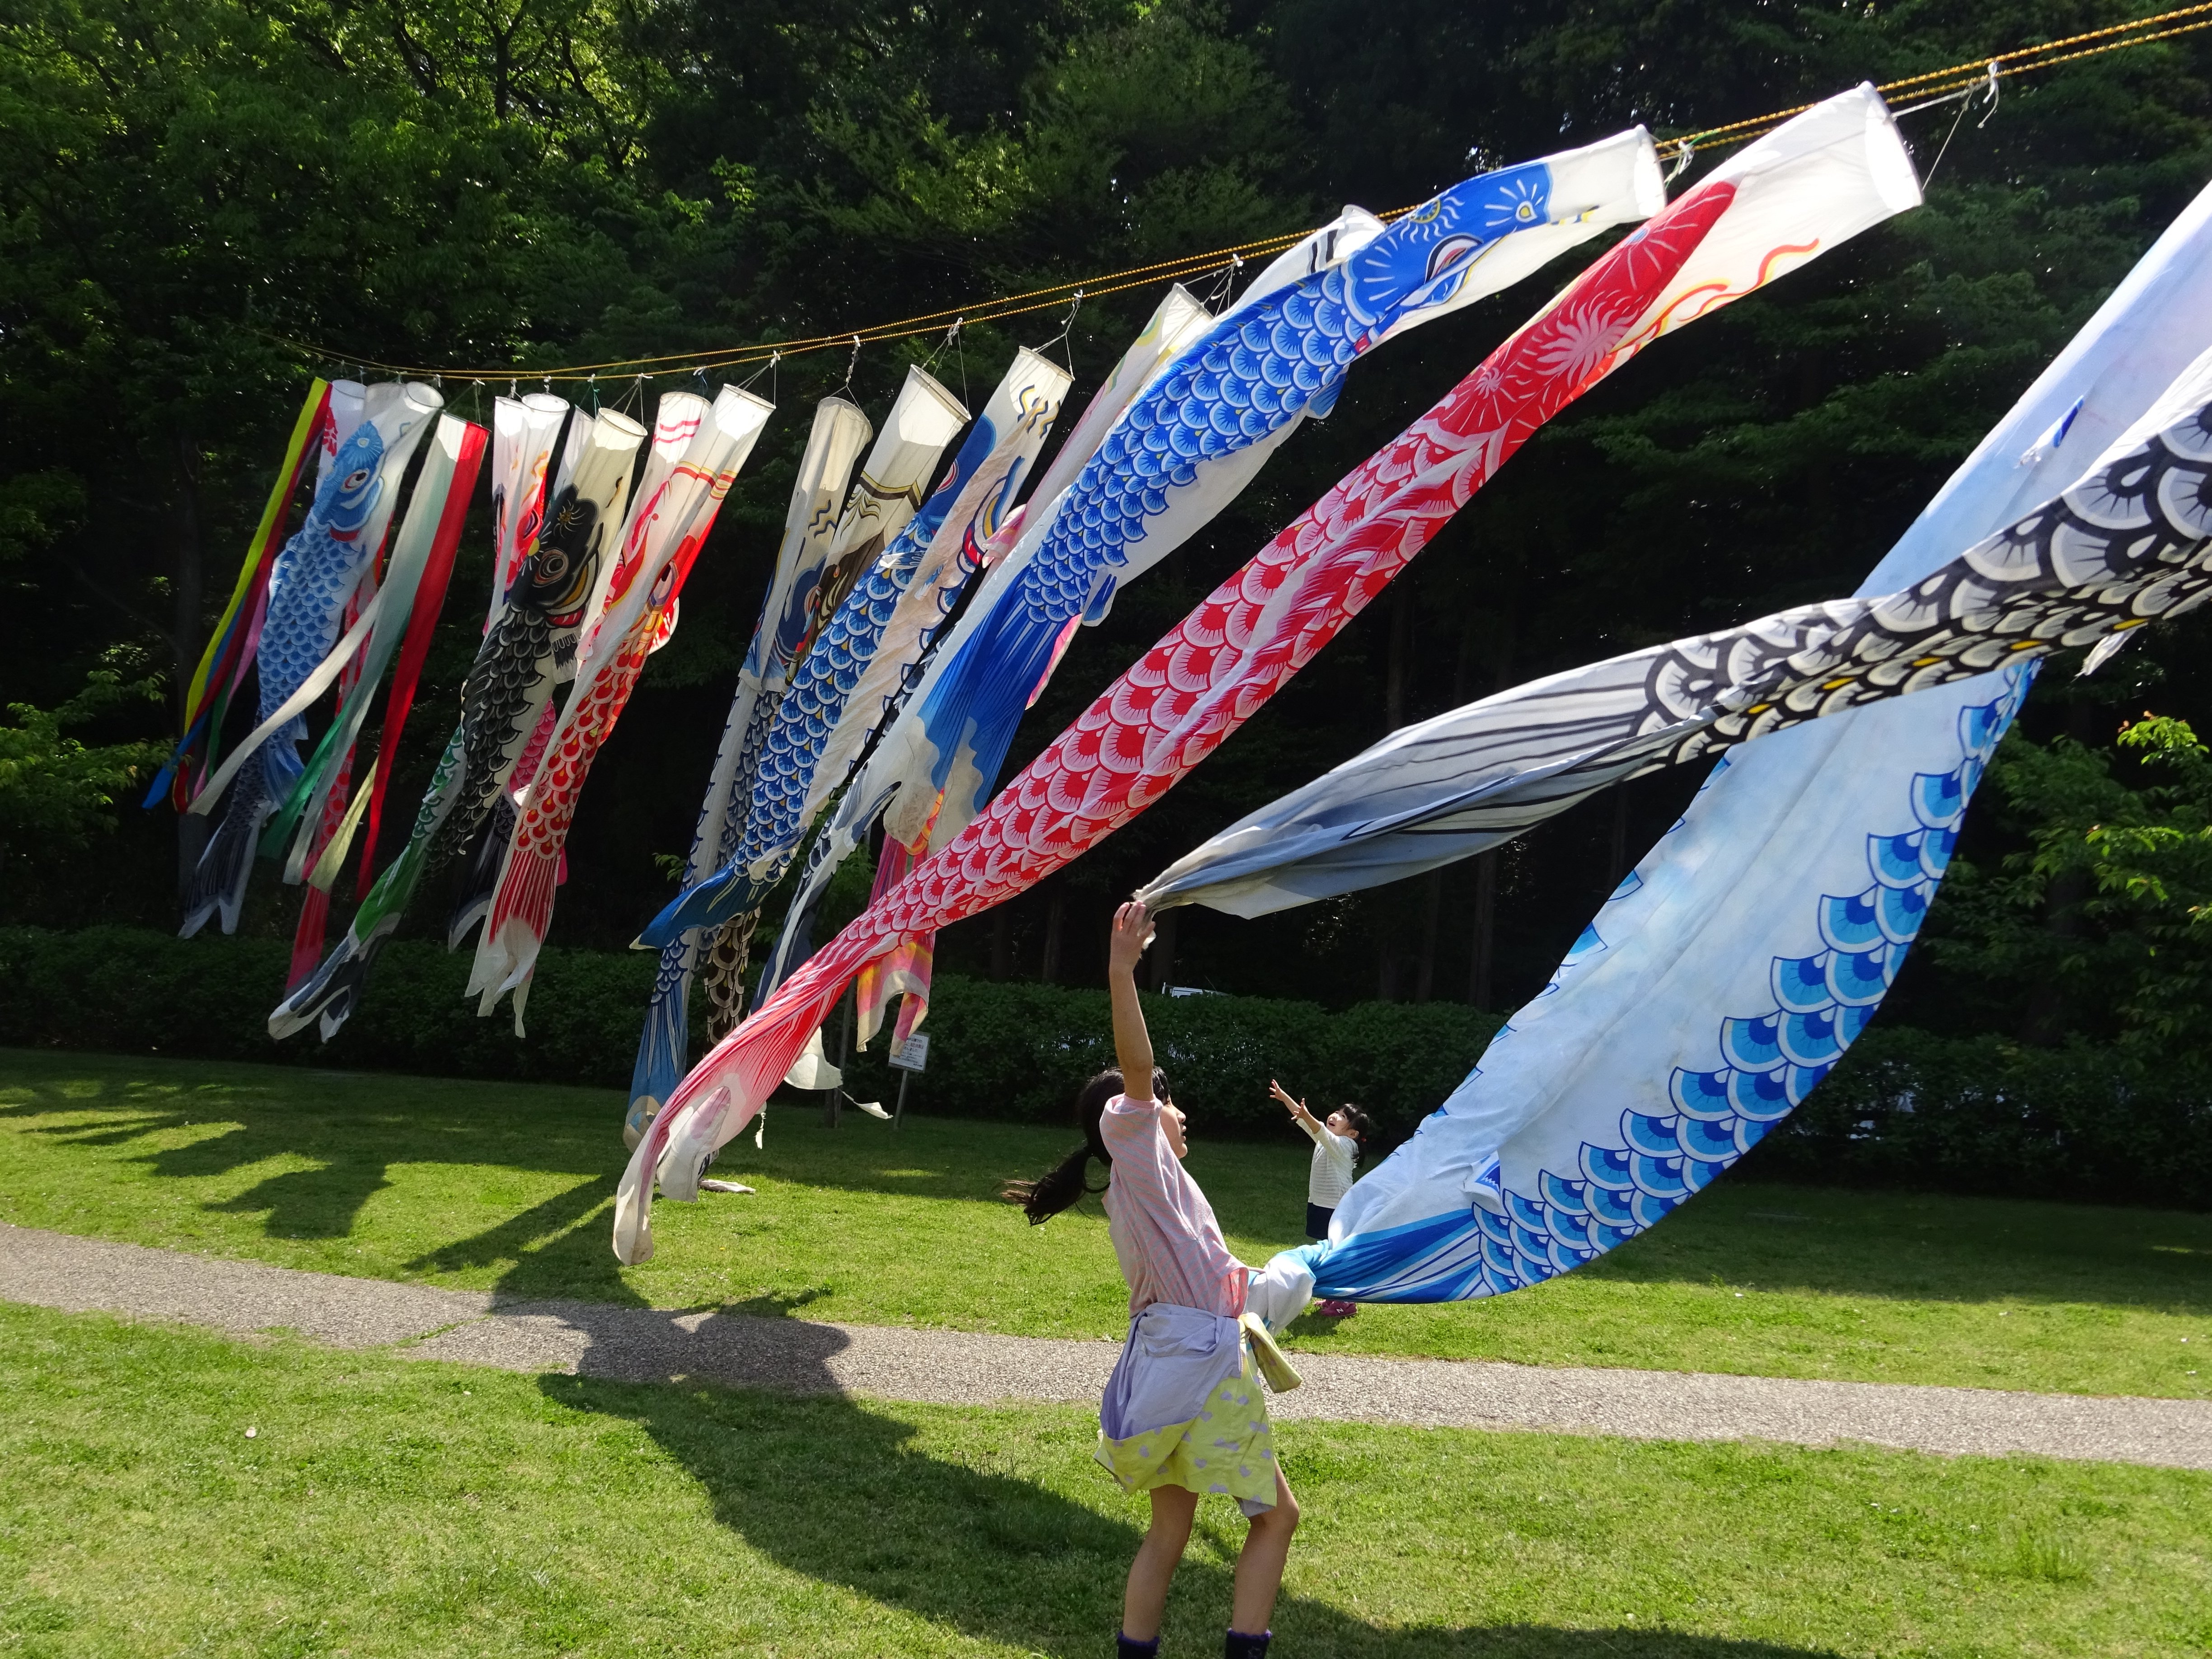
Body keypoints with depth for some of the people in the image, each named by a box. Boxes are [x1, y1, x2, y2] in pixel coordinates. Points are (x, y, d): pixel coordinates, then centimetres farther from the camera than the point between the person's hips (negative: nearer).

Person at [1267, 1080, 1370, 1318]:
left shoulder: (1344, 1146, -18)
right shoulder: (1325, 1140, 7)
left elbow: (1321, 1131, -38)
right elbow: (1303, 1120, 9)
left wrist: (1306, 1116, -55)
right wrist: (1284, 1097, 2)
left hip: (1337, 1210, -9)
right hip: (1319, 1205, 9)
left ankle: (1347, 1303, 9)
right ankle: (1334, 1297, 27)